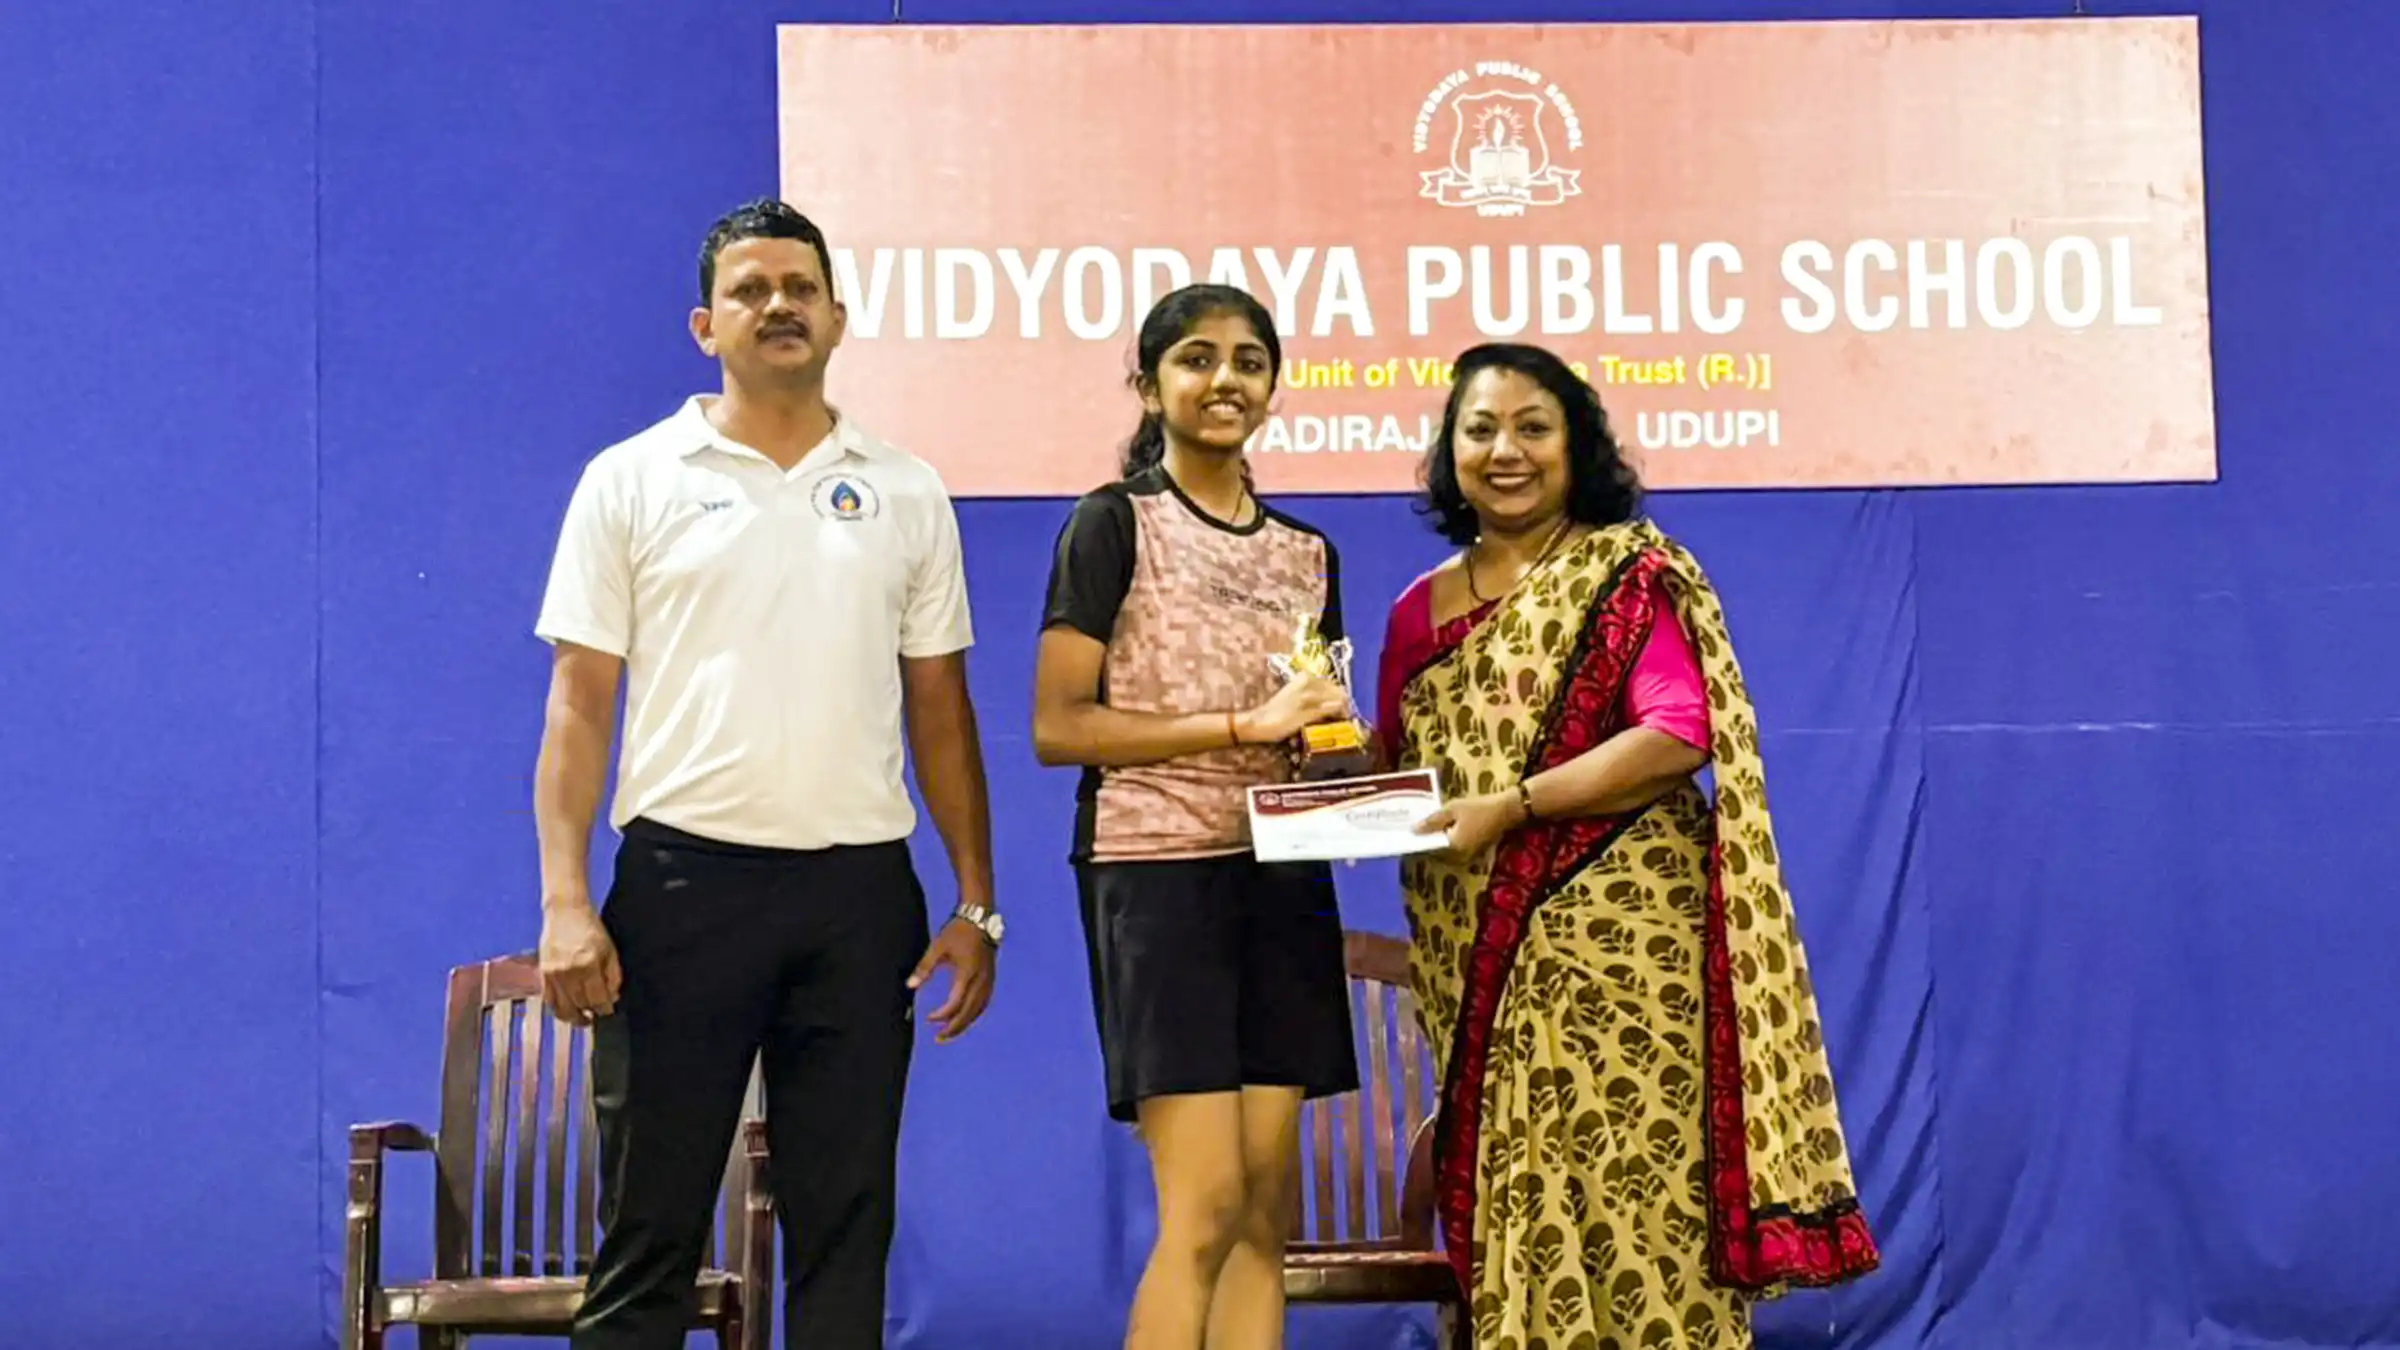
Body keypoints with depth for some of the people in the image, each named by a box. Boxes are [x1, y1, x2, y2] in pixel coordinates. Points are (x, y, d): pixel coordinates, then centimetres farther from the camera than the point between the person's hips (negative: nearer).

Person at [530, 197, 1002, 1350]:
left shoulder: (905, 494, 11)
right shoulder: (631, 482, 4)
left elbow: (940, 710, 12)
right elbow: (578, 707, 1)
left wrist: (977, 906, 7)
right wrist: (565, 901, -9)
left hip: (859, 892, 2)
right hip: (684, 878, -2)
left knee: (845, 1226, 8)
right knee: (649, 1228, 2)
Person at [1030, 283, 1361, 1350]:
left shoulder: (1307, 552, 15)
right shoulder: (1113, 524, -2)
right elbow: (1057, 727, -11)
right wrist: (1243, 725, -16)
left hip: (1283, 877, 6)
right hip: (1158, 871, -6)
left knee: (1267, 1213, 4)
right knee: (1205, 1207, -11)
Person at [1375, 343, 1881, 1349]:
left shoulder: (1628, 570, -2)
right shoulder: (1419, 610, 15)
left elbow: (1680, 735, -13)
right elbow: (1395, 770, 18)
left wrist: (1513, 805, -18)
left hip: (1616, 932, -5)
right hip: (1475, 957, 5)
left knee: (1633, 1183, -6)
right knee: (1517, 1196, 6)